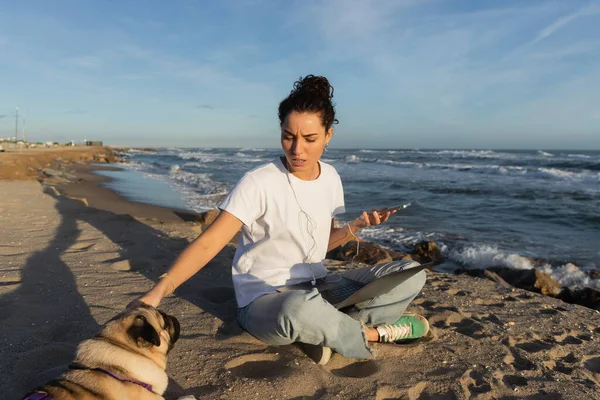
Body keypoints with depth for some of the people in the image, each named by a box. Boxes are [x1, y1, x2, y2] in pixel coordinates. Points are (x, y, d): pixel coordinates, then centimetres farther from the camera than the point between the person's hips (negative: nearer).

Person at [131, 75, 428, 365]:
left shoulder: (330, 177, 2)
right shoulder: (258, 183, -17)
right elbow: (208, 243, -23)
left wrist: (355, 226, -5)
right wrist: (159, 290, -35)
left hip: (316, 289, 6)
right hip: (264, 300, -6)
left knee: (412, 276, -6)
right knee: (299, 310, -43)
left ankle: (326, 330, -14)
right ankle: (375, 334, -13)